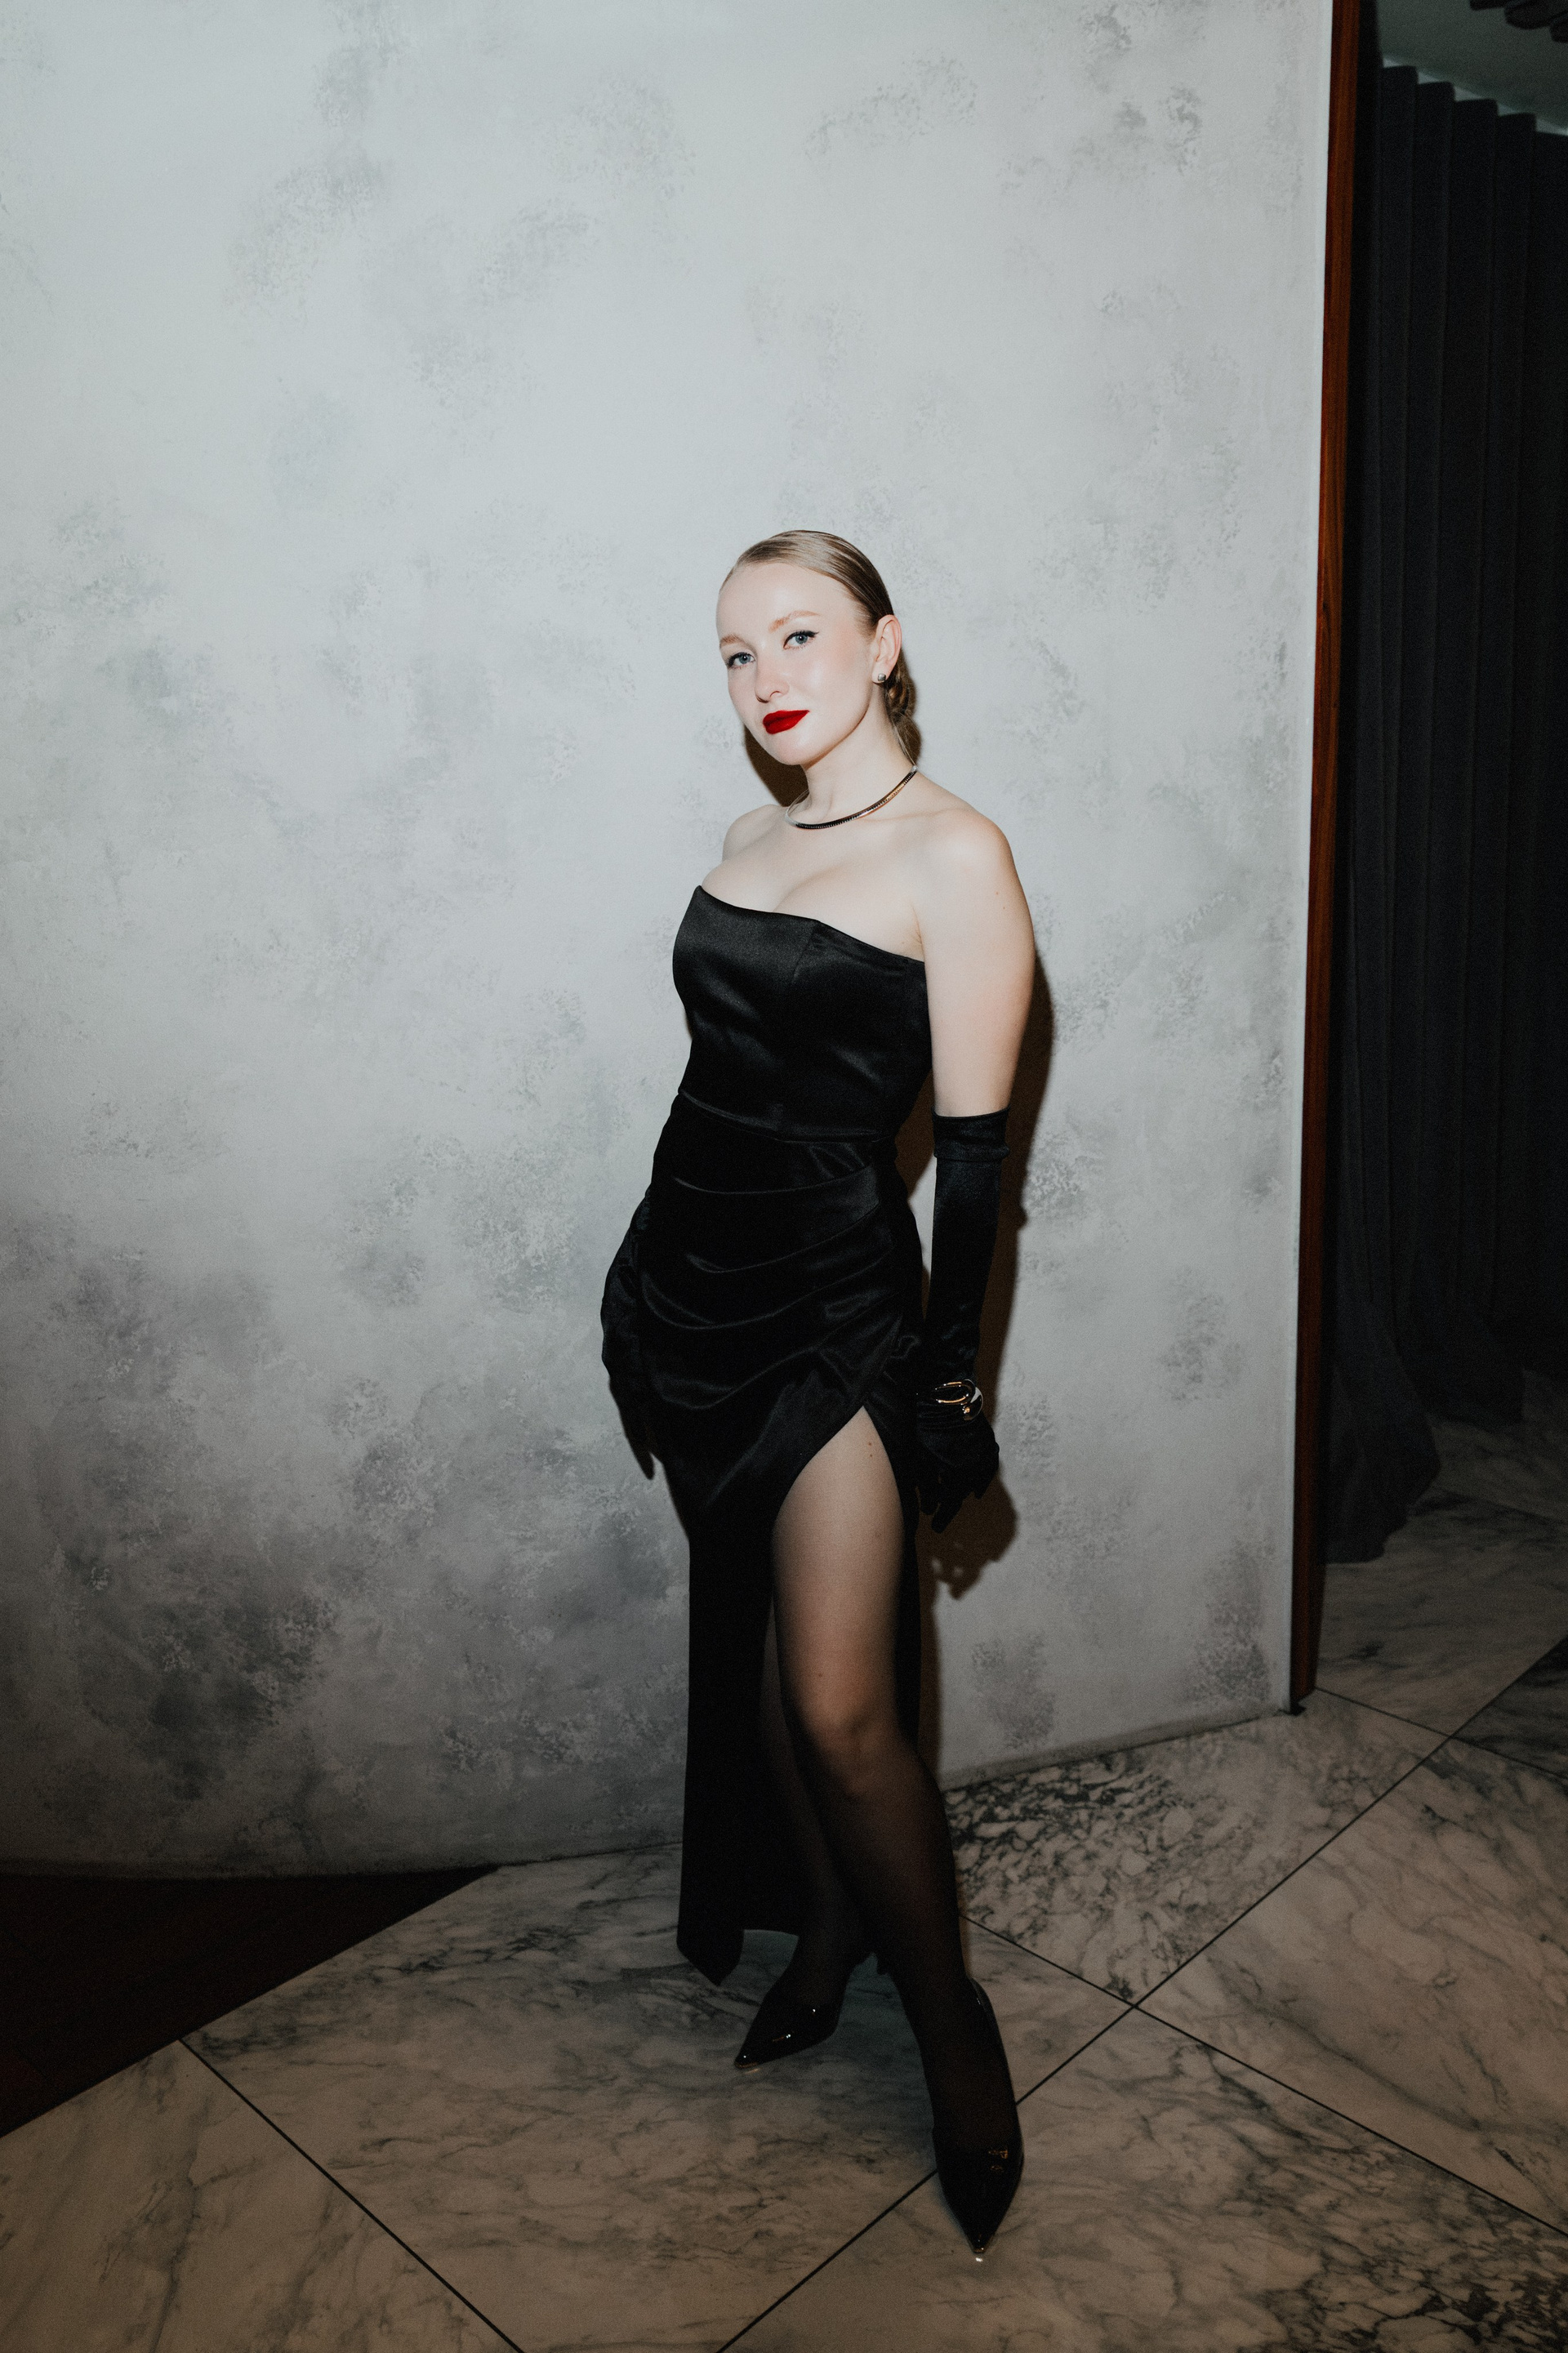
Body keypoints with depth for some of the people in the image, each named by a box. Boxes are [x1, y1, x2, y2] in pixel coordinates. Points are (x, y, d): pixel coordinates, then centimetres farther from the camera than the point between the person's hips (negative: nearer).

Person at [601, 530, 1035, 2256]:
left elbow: (974, 1143, -12)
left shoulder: (953, 855, -11)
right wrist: (657, 1285, 16)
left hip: (835, 1297, -6)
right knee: (754, 1644, 16)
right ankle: (823, 1928, 38)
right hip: (691, 1276, 7)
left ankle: (949, 2017, 21)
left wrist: (947, 1380, -10)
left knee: (841, 1709, -4)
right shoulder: (750, 840, 9)